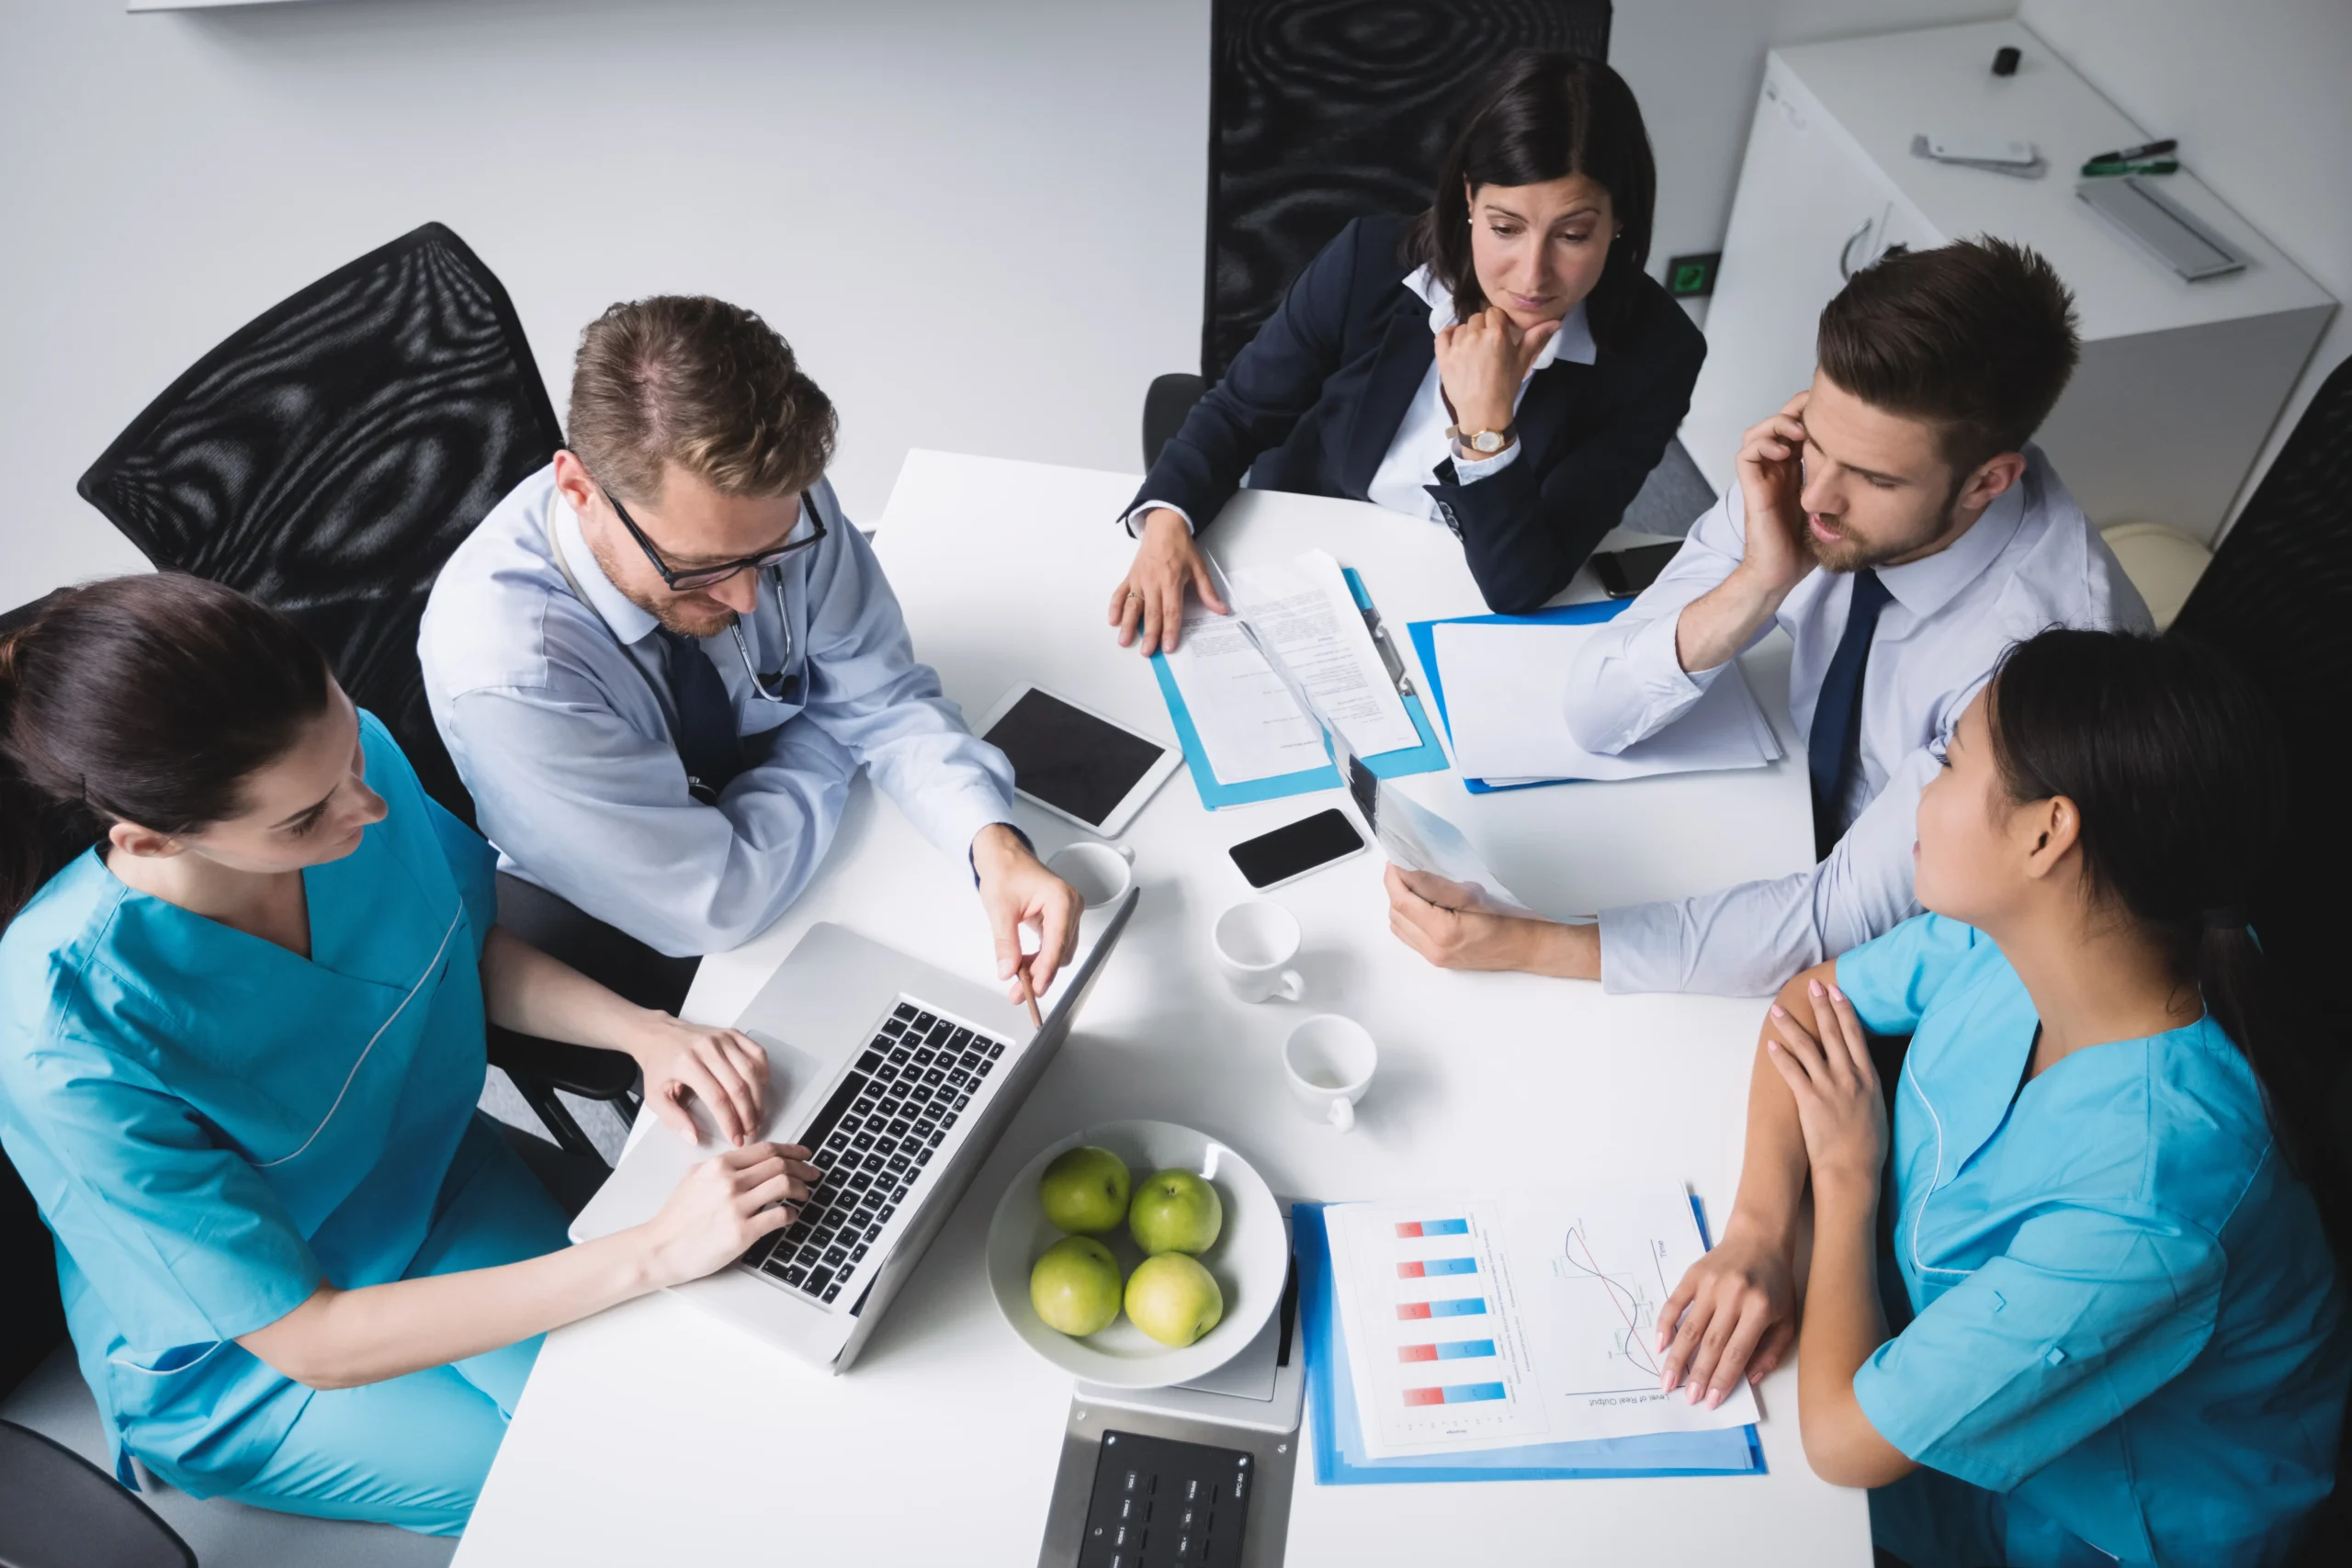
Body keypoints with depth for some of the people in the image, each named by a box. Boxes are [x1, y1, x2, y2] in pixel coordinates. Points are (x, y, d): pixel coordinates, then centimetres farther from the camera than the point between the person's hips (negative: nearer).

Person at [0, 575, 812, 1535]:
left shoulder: (353, 750, -23)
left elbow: (474, 949, -1)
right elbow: (309, 1340, -28)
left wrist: (643, 1031, -20)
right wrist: (655, 1254, -32)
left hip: (436, 1178, 4)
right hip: (239, 1357, -4)